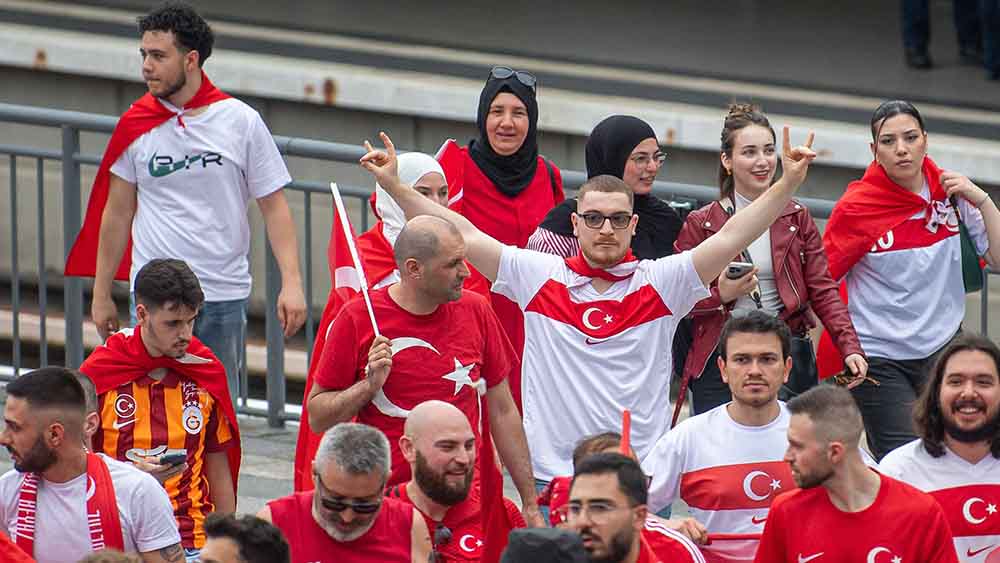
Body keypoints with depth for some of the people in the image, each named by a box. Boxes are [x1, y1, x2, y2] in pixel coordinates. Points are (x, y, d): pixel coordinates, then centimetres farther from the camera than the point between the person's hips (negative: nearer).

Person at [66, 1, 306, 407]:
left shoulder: (241, 122, 0)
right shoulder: (135, 126, 3)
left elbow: (274, 206, 2)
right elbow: (117, 213, 11)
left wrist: (291, 282, -9)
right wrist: (101, 294, 11)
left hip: (225, 297, 0)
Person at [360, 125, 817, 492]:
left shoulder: (661, 283, 2)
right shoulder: (540, 277, 4)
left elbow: (731, 237, -4)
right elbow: (463, 235, 4)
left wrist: (788, 183, -15)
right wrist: (394, 186, 1)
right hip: (553, 477, 0)